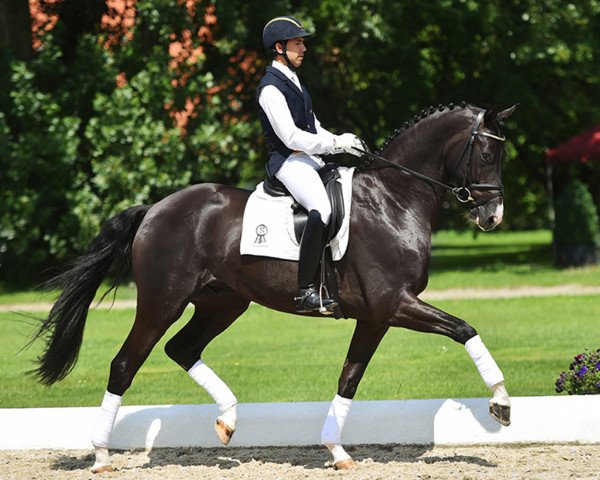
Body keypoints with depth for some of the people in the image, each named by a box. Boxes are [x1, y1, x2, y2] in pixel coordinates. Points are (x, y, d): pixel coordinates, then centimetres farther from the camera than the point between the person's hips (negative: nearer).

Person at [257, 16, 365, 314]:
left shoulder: (292, 82, 21)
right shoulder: (271, 88, -11)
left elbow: (313, 129, 22)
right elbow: (290, 136, -18)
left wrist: (342, 143, 5)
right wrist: (335, 144, -17)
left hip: (309, 158, 11)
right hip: (288, 162, -11)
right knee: (322, 208, -33)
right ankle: (305, 292, -34)